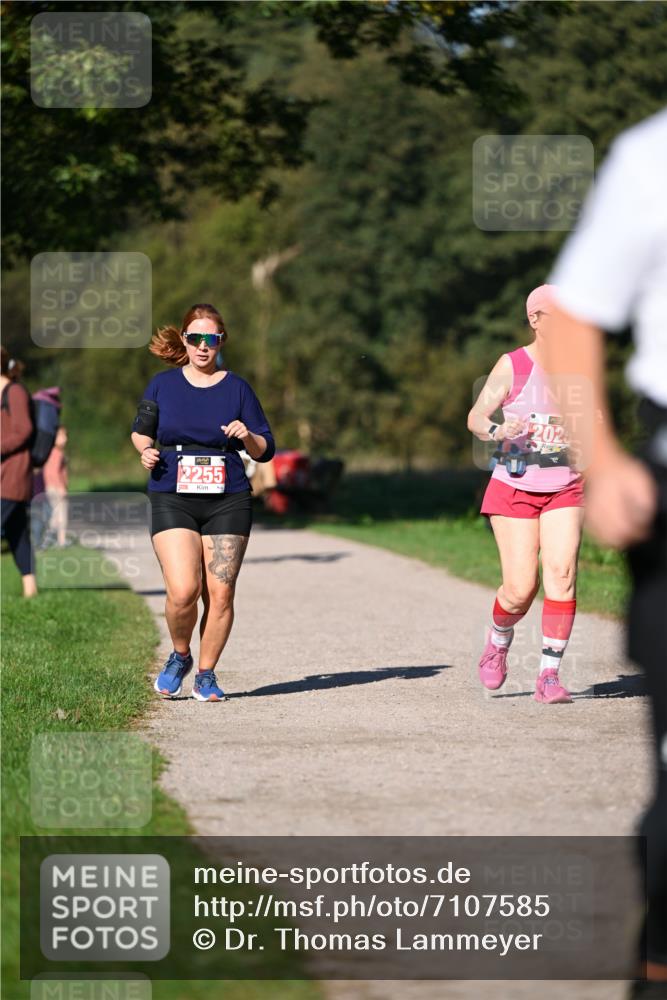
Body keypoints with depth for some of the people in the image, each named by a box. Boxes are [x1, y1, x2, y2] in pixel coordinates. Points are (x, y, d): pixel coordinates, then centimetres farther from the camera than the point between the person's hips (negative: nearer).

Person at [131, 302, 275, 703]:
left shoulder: (236, 388, 7)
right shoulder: (163, 384, 8)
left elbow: (266, 450, 9)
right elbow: (141, 430, 21)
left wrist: (247, 437, -12)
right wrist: (146, 449, 0)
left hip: (228, 503, 1)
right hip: (172, 501, -1)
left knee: (220, 594, -3)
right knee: (183, 591, -15)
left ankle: (206, 674, 13)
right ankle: (180, 656, 13)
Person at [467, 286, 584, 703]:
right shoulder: (512, 365, -4)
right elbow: (475, 418, -3)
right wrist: (498, 431, -24)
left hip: (565, 488, 2)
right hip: (515, 486, -2)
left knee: (562, 574, -15)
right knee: (520, 588, -5)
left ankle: (550, 675, -10)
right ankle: (499, 639, 29)